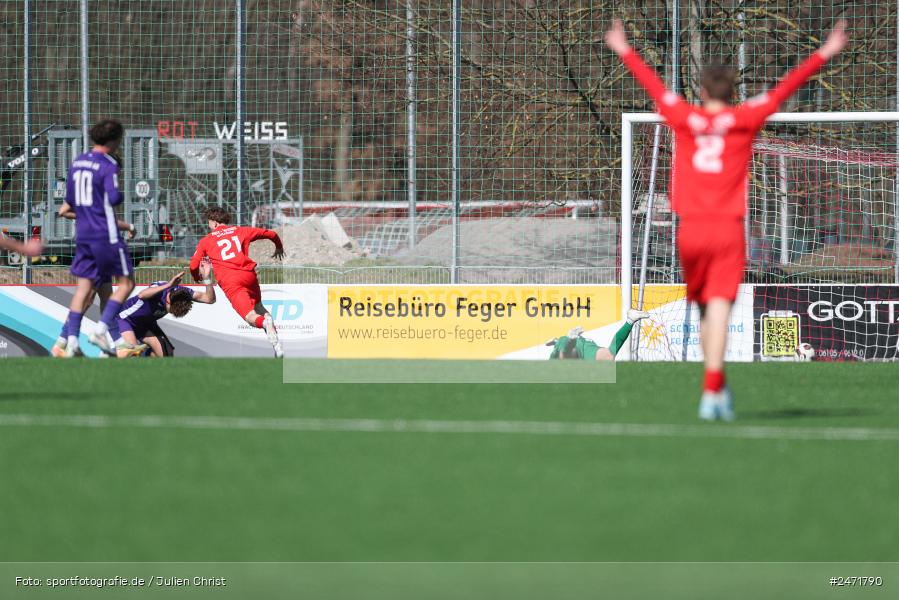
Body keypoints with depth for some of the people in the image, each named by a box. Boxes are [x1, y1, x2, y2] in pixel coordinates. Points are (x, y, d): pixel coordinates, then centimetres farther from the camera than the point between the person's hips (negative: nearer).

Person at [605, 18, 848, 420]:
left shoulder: (684, 118, 7)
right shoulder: (744, 119, 2)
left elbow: (652, 84, 21)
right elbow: (786, 88, 6)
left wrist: (624, 50, 35)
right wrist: (825, 54, 12)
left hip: (691, 229, 2)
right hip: (727, 228, -2)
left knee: (704, 308, 17)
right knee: (719, 308, -10)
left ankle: (717, 385, 22)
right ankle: (712, 394, -19)